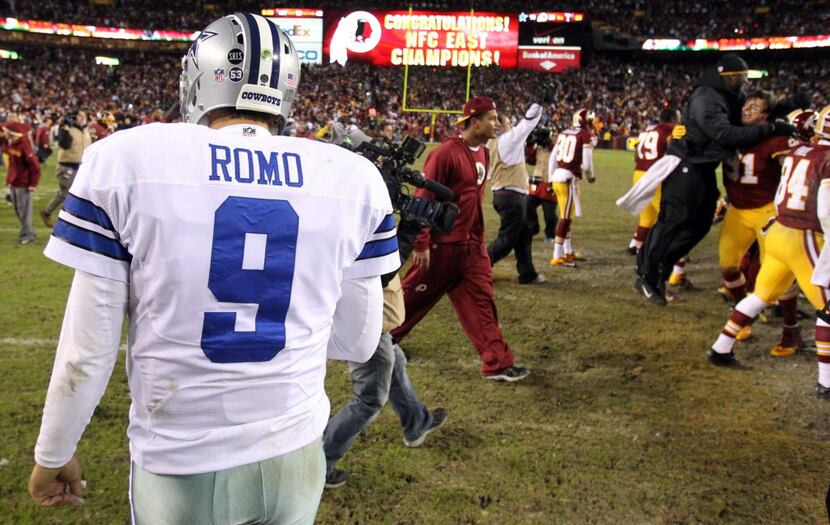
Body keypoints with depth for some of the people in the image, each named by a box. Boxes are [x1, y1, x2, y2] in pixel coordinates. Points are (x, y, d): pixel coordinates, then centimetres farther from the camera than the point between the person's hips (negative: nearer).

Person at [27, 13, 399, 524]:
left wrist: (55, 454, 9)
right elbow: (357, 343, 2)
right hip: (293, 454, 2)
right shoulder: (353, 178, -7)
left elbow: (88, 350, -8)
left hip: (180, 464, -1)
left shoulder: (129, 161, -12)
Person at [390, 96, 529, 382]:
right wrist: (421, 244, -19)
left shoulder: (483, 154, 9)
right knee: (415, 296, 7)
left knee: (481, 300, 6)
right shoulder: (446, 153, -17)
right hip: (442, 244, -7)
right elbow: (423, 199, -18)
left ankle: (497, 363, 10)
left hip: (472, 245, 8)